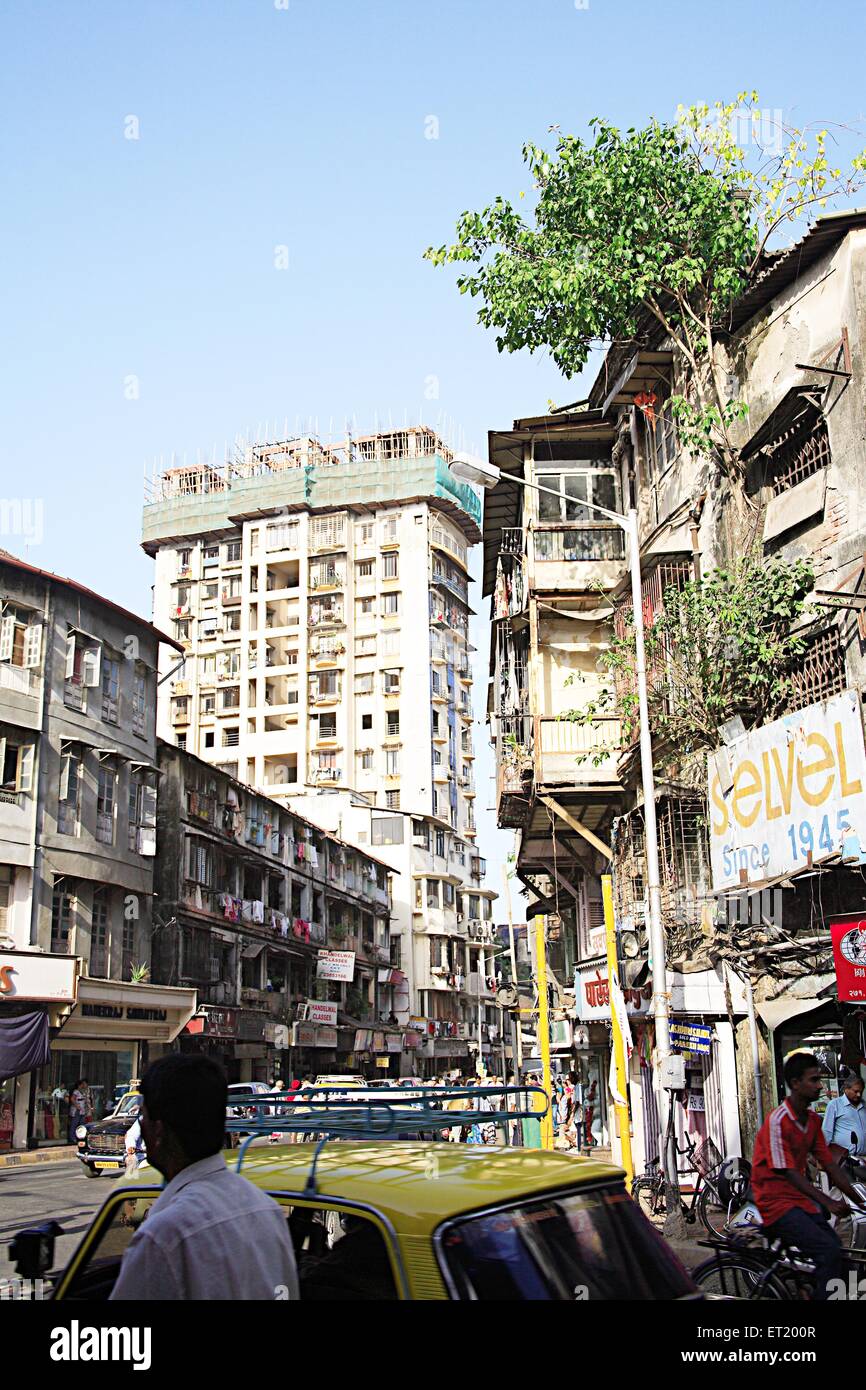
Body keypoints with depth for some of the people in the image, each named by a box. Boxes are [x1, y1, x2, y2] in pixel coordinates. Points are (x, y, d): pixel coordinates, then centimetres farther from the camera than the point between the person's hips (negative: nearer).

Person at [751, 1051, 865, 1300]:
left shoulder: (813, 1120, 8)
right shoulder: (778, 1121, -18)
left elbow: (830, 1165, 9)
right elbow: (789, 1173, -21)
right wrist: (828, 1202, -29)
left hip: (800, 1199, 8)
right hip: (776, 1203, -8)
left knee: (837, 1251, -5)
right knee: (829, 1251, -22)